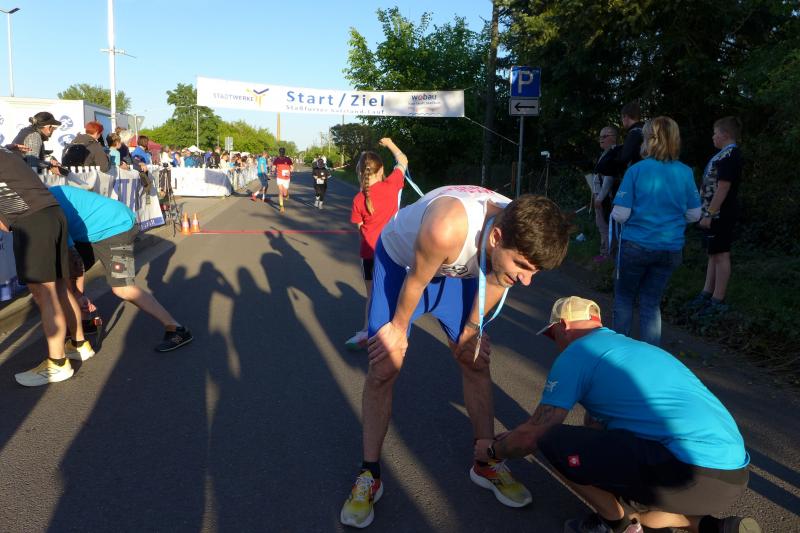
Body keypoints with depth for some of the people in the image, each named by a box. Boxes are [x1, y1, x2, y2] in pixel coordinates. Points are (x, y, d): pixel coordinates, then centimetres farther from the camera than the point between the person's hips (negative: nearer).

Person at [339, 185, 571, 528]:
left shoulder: (521, 235, -29)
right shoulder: (446, 230, -47)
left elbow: (494, 280, -7)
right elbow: (416, 281, -27)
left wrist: (472, 328, 5)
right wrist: (399, 327, -9)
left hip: (457, 269, 5)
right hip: (400, 261, -4)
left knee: (476, 360, 5)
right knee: (383, 368, -6)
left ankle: (486, 463, 22)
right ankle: (369, 475, 9)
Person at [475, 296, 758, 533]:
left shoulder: (577, 353, -2)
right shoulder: (628, 348, 24)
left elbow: (533, 435, 0)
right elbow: (595, 424, 34)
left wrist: (493, 449, 21)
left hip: (692, 473, -10)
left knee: (552, 442, -7)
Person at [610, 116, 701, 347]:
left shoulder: (636, 170, -11)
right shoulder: (685, 173, -1)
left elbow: (620, 215, -13)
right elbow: (694, 215, 5)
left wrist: (614, 214, 9)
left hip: (635, 246, -3)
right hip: (670, 249, 3)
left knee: (624, 298, 16)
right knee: (651, 303, 14)